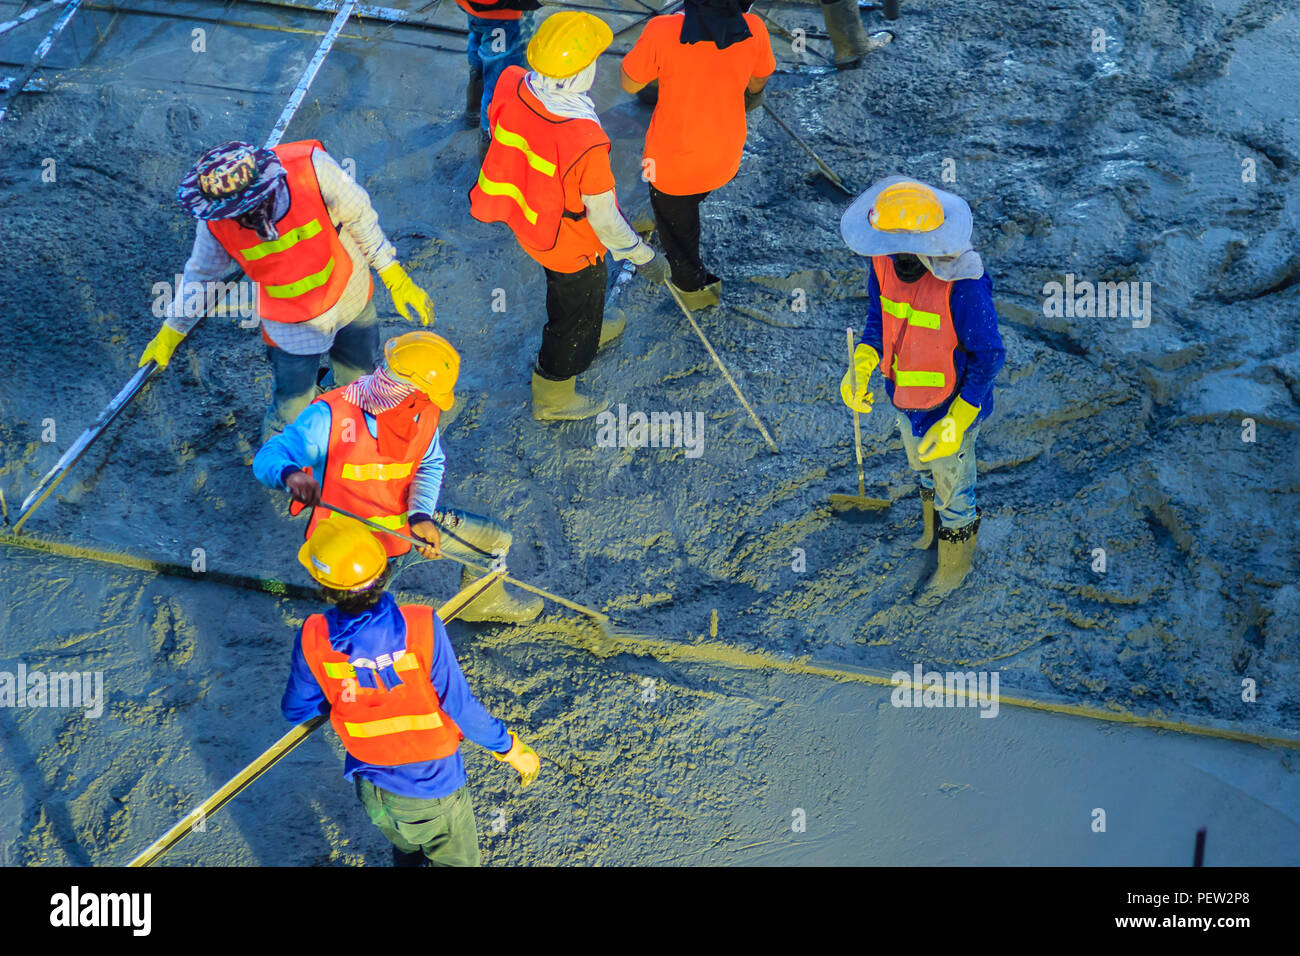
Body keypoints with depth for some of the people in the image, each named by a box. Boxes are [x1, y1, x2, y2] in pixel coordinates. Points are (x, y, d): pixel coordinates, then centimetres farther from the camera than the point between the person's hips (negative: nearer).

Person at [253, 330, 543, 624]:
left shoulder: (424, 412, -11)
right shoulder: (330, 417, -28)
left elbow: (430, 464, 4)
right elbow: (267, 457, -29)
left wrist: (421, 516, -16)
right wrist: (290, 474, -55)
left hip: (404, 521, 6)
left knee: (495, 539, 13)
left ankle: (483, 603, 44)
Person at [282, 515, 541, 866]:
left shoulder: (313, 640, -22)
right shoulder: (420, 627, -30)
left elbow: (295, 711, -6)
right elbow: (459, 705, -22)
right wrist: (510, 748, -6)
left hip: (371, 788, 3)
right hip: (434, 789, -3)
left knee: (407, 852, 32)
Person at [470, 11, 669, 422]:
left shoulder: (511, 86, -23)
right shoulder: (585, 142, -41)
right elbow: (603, 219, -28)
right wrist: (644, 257, -11)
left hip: (525, 215, 7)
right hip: (569, 242, -6)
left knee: (566, 288, 35)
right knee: (576, 305, 21)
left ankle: (589, 333, 65)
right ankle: (553, 397, 43)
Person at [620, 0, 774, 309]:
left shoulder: (663, 32, -32)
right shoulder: (753, 31, -24)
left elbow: (629, 83, -14)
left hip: (672, 159, -3)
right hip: (724, 156, 3)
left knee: (675, 218, 26)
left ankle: (692, 286, 46)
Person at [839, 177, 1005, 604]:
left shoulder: (963, 284, -37)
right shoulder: (885, 264, -18)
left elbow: (987, 356, -25)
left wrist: (956, 423, -28)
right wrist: (861, 368, -14)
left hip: (950, 407, -6)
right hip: (905, 395, 6)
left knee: (952, 489, 19)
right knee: (924, 467, 33)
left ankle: (955, 562, 46)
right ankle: (933, 525, 62)